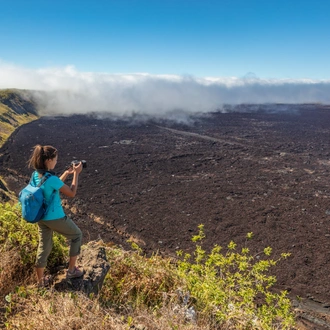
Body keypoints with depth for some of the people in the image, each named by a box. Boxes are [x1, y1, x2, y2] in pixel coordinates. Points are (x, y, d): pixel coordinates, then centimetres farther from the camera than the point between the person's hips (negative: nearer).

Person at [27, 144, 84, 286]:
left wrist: (66, 173, 11)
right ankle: (71, 270, 24)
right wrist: (76, 174, -10)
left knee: (44, 247, 19)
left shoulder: (35, 175, -1)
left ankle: (41, 280, 30)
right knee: (77, 235, 16)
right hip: (55, 218, -7)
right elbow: (71, 193, -14)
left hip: (41, 218, 8)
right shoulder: (51, 178, -27)